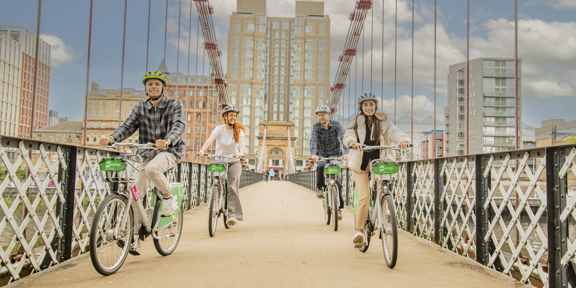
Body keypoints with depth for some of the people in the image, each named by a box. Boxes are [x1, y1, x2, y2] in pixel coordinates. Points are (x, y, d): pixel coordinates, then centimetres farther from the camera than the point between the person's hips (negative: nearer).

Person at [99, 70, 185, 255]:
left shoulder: (174, 105, -3)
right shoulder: (140, 108, 9)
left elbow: (179, 126, -19)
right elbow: (128, 126, -3)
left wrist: (167, 140, -41)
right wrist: (112, 138, -24)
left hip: (170, 151, -4)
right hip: (148, 153, 5)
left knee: (152, 169, -37)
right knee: (136, 195, -3)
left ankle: (169, 198, -10)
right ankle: (134, 238, 7)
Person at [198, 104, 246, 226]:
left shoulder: (238, 130, 0)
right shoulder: (219, 129, -2)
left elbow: (241, 142, -18)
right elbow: (210, 139, -20)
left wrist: (241, 152, -40)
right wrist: (202, 150, -39)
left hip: (234, 162, -1)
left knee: (232, 187, -17)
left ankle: (234, 215, -18)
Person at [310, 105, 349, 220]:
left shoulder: (336, 124, -11)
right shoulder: (316, 126, -9)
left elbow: (343, 138, -24)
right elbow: (313, 140, -23)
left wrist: (346, 152, -41)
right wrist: (313, 154, -41)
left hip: (335, 154, 0)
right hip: (322, 154, 0)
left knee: (336, 178, -13)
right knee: (320, 166, -35)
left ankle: (339, 207, -3)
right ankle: (320, 188, -10)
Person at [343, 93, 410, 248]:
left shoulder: (383, 121, 6)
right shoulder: (356, 122, 5)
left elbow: (393, 131, -10)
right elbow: (348, 135, -11)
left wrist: (403, 139, -32)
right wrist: (352, 141, -36)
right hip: (360, 164, -1)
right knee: (364, 197, -13)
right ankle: (359, 232, -6)